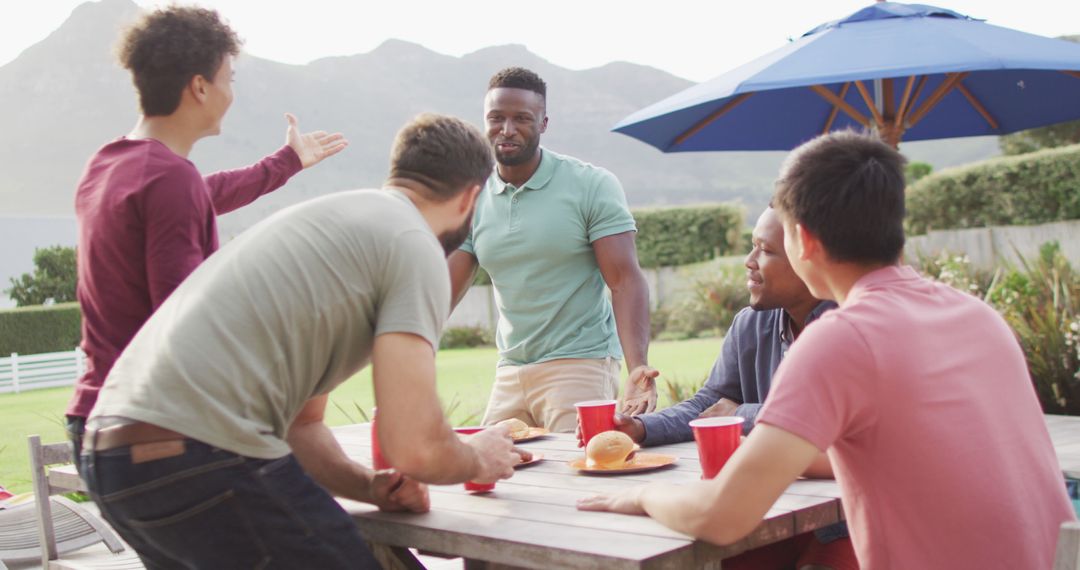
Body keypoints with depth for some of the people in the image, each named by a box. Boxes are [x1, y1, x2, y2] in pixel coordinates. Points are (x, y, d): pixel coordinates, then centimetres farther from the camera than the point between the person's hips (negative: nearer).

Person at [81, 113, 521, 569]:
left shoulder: (335, 215, 24)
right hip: (202, 458, -10)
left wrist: (369, 486, 8)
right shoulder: (414, 245, -4)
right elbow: (414, 445, -13)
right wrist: (478, 460, 9)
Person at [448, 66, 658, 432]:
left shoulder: (592, 186, -7)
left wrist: (637, 370, -26)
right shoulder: (473, 200, 5)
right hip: (509, 372, 5)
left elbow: (626, 282, -12)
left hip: (580, 364, -4)